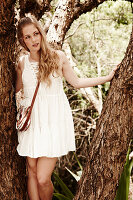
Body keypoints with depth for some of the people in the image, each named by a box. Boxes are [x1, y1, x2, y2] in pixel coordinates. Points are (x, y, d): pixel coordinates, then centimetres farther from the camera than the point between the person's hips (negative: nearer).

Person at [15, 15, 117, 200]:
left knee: (43, 178, -9)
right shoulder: (22, 63, 6)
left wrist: (108, 77, 11)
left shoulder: (57, 57, 0)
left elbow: (76, 82, 11)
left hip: (54, 121, -3)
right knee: (32, 170, 8)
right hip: (31, 120, 3)